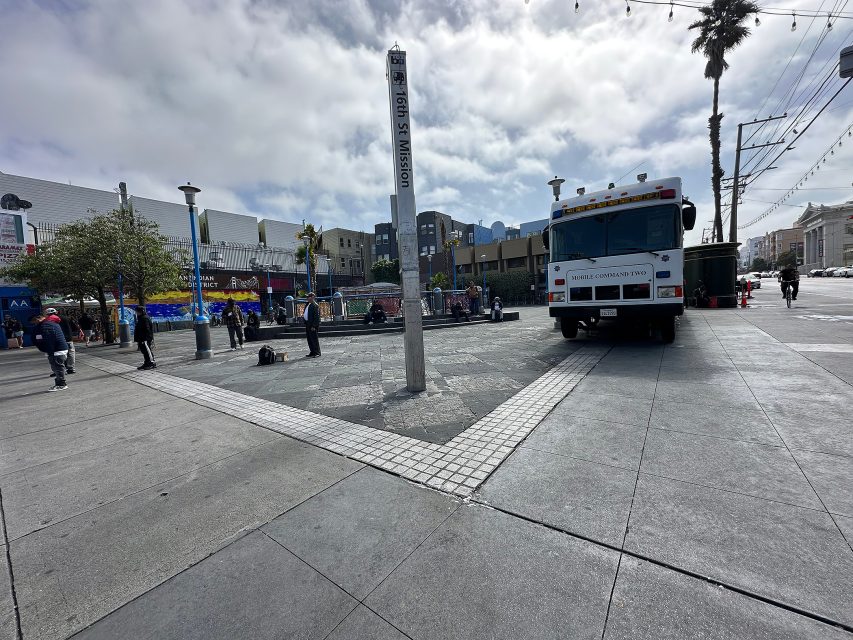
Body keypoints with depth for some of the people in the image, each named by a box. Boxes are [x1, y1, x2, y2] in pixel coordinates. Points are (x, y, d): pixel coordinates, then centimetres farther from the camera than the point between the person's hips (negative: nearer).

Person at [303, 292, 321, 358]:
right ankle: (312, 352, 22)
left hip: (313, 325, -10)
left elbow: (316, 317, -18)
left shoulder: (315, 305, -13)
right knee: (309, 339, 13)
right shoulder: (307, 305, 17)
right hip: (307, 324, 10)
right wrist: (303, 316, 11)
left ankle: (317, 353, 3)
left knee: (314, 339, -5)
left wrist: (314, 326, -21)